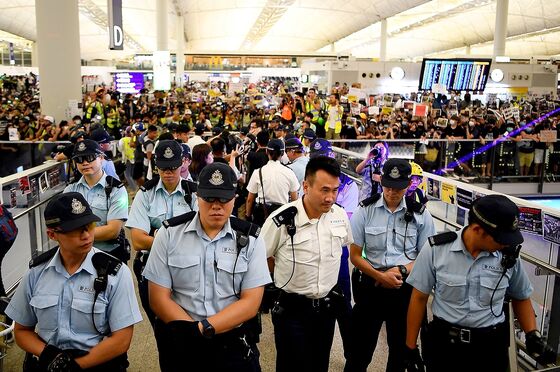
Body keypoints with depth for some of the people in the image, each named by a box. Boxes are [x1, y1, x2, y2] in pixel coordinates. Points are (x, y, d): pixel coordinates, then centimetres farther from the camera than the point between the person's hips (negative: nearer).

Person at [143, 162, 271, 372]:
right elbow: (159, 298, -6)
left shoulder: (250, 240, -6)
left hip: (234, 345, 0)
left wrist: (202, 328, -19)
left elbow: (251, 302, -10)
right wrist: (194, 332, -18)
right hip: (179, 344, 1)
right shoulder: (169, 234, -5)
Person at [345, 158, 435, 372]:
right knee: (361, 347, 8)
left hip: (406, 287, 1)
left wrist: (401, 271, -14)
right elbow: (355, 255, -3)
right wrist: (380, 276, -17)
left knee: (401, 347, 19)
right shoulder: (365, 211, -5)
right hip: (370, 285, -1)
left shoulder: (420, 214, -3)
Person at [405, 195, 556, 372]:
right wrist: (410, 347, -3)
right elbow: (419, 298, -6)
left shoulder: (508, 256, -7)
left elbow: (521, 298, 11)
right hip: (443, 343, -2)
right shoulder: (435, 249, -15)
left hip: (492, 345, 2)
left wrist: (533, 336, -4)